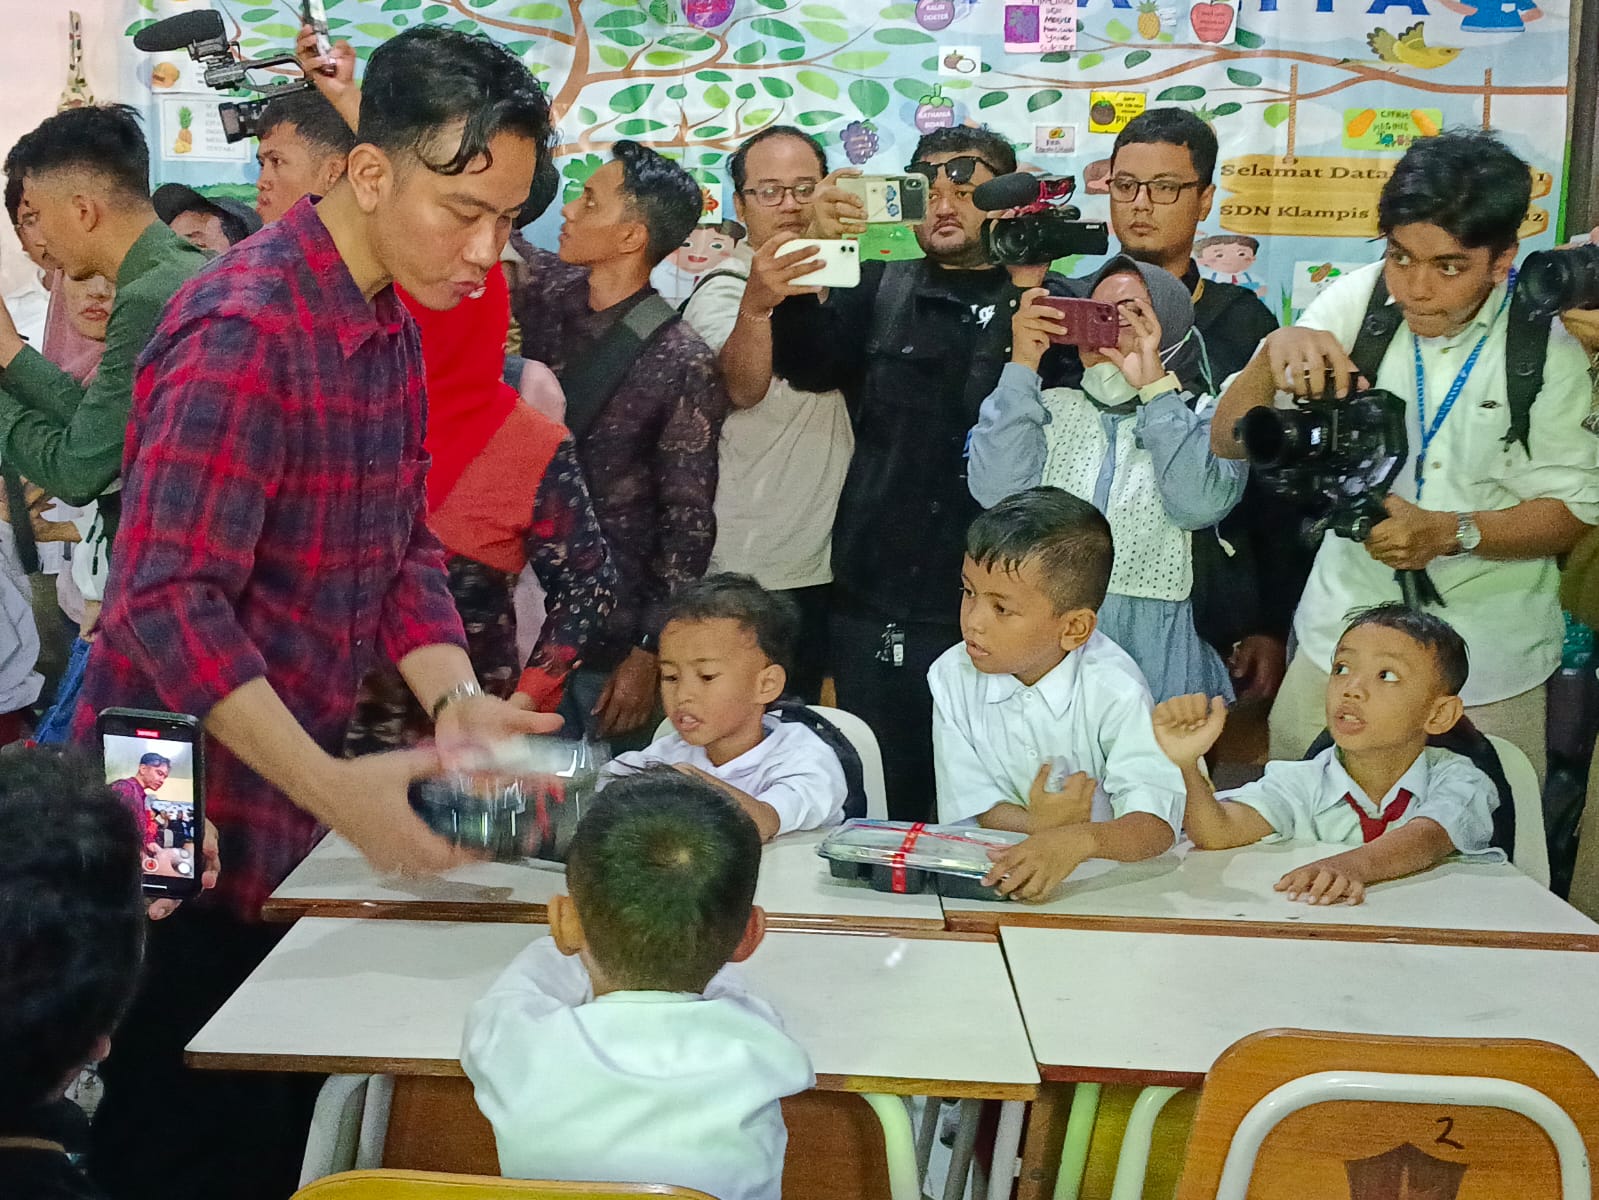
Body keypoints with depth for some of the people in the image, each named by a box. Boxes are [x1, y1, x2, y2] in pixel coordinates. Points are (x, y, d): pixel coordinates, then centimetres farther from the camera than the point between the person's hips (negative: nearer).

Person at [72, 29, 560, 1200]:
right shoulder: (244, 330, -22)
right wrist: (333, 788, -31)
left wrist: (455, 698, -9)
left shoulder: (391, 324, 7)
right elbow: (167, 603, -27)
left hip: (287, 817, 8)